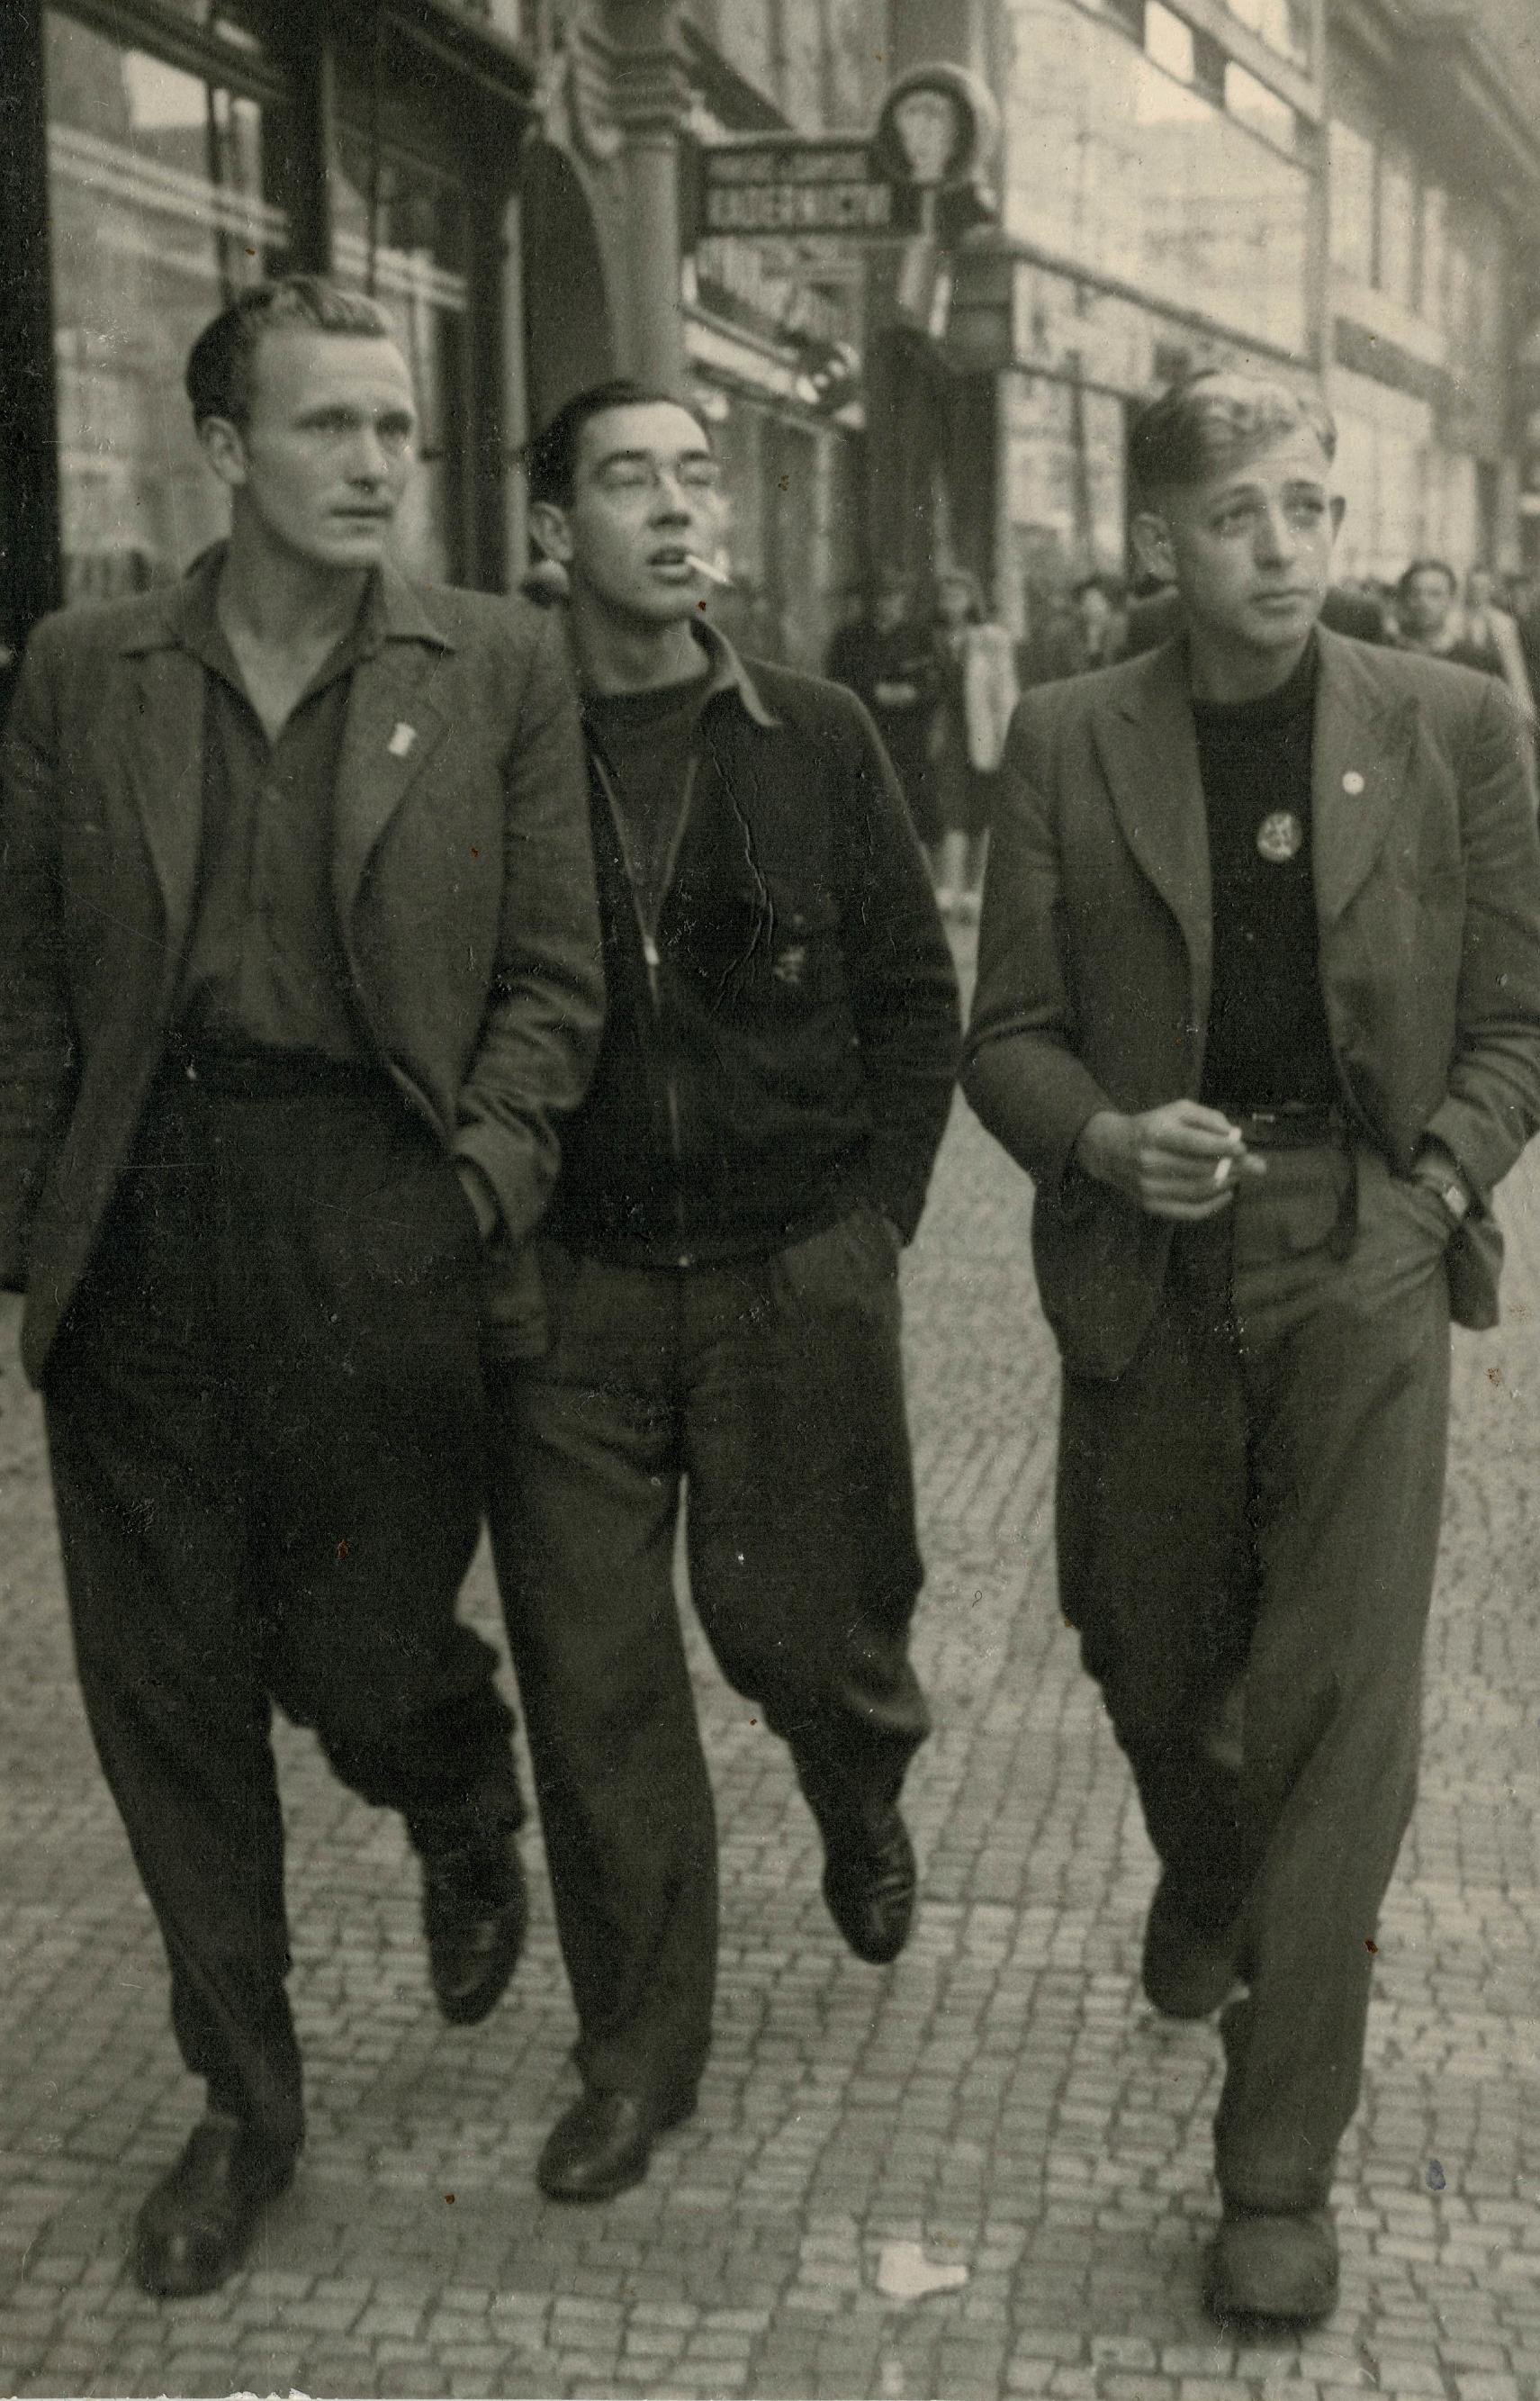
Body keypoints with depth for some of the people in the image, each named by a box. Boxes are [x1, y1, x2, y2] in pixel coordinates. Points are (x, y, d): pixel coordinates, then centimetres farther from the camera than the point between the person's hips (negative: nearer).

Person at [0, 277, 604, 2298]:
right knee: (169, 1694, 8)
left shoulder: (498, 667, 3)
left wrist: (485, 1175, -10)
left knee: (366, 1660, 1)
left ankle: (469, 1826, 39)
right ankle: (245, 2103, 26)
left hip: (381, 1221, -2)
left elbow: (555, 972, 3)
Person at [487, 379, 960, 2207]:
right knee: (592, 1680, 2)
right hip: (570, 1284, 0)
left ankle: (863, 1799, 43)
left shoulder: (815, 741, 3)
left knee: (798, 1624, 5)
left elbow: (916, 992, 8)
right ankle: (635, 2053, 18)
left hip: (797, 1273, 0)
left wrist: (873, 1215, 1)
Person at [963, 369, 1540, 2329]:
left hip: (1363, 1253, -2)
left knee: (1341, 1700, -8)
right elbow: (1008, 1031, 2)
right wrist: (1108, 1138, -17)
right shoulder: (1066, 746, 2)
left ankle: (1279, 2169, 2)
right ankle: (1206, 1883, 51)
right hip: (1146, 1266, 2)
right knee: (1148, 1655, 16)